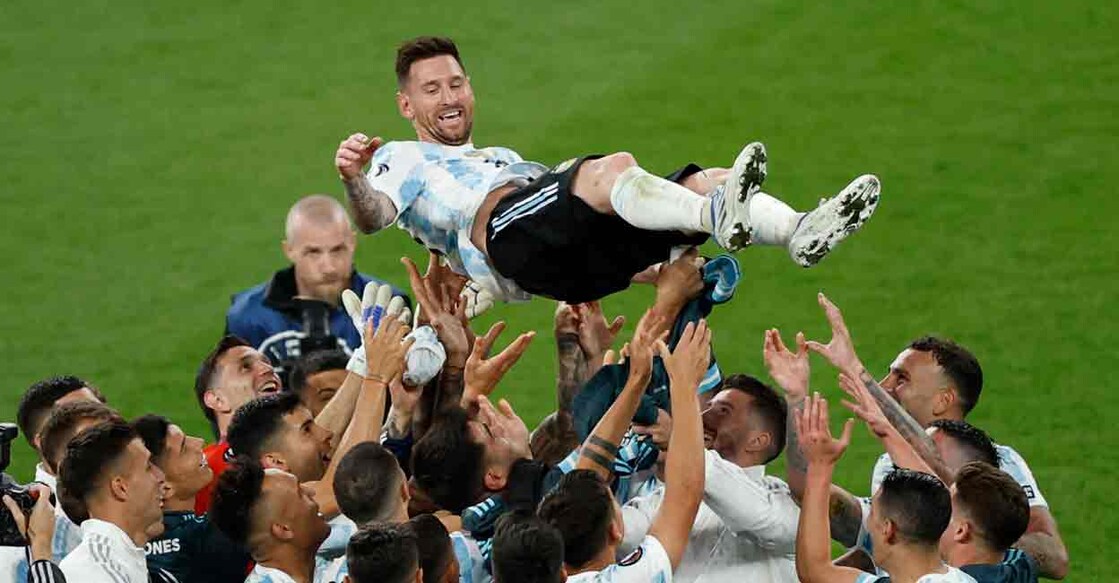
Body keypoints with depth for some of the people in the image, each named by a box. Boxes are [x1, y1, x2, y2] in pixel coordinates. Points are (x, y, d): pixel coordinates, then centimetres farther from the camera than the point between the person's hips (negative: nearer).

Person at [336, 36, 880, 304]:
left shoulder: (506, 158, 46)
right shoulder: (404, 160, 28)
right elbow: (372, 216, 6)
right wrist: (353, 179, -19)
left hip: (582, 261, 7)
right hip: (503, 230, -7)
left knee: (707, 183, -16)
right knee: (614, 167, -35)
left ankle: (801, 233, -42)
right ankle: (716, 215, -60)